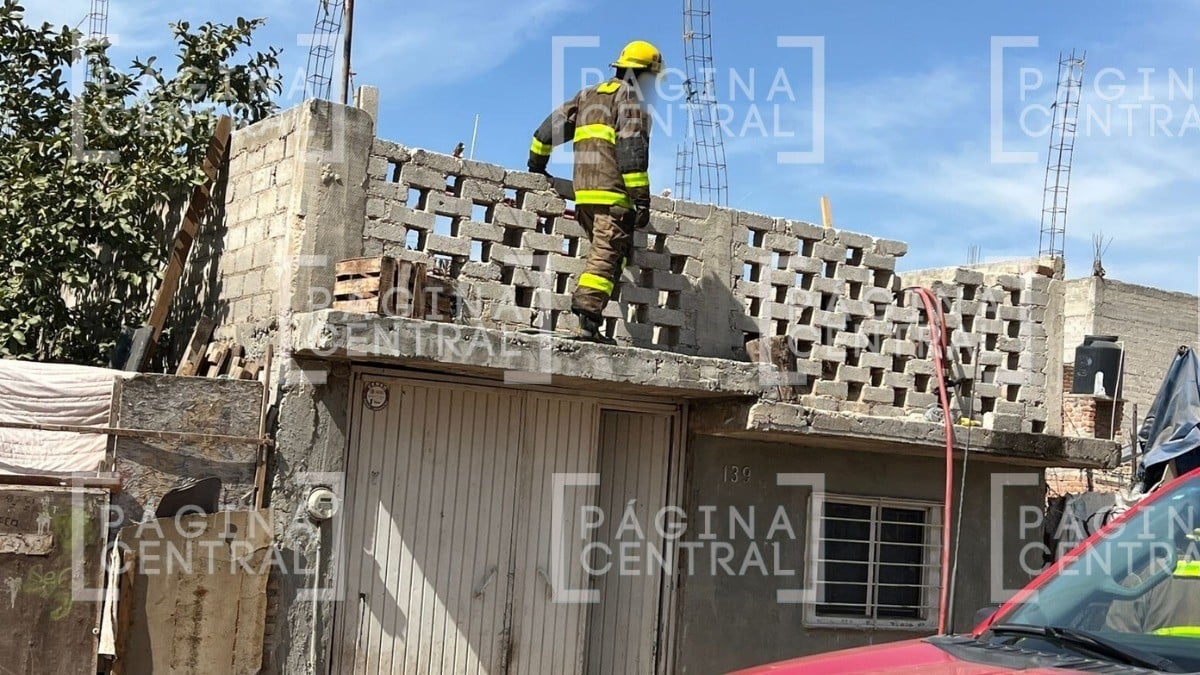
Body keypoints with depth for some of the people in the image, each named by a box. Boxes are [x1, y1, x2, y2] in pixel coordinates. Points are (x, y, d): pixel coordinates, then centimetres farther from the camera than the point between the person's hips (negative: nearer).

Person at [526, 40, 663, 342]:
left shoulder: (588, 96, 23)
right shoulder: (629, 97, 0)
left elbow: (552, 126, 22)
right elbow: (631, 149, -12)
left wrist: (537, 161, 36)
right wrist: (641, 197, -15)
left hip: (584, 192, 8)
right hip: (613, 194, -8)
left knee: (606, 254, 16)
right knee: (607, 256, -11)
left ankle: (589, 316, 9)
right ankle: (588, 318, -21)